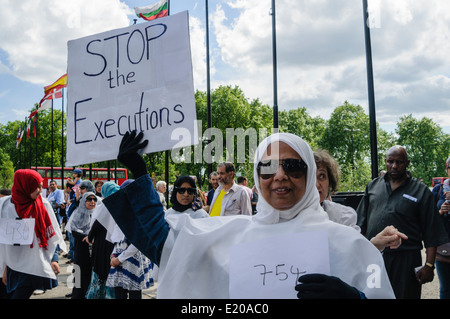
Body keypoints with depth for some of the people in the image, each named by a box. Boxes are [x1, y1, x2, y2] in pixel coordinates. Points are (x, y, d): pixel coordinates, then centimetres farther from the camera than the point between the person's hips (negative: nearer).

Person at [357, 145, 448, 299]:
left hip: (406, 259, -3)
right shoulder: (373, 186, 10)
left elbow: (431, 234, -2)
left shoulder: (421, 191, 0)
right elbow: (361, 222, 15)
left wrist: (429, 265, -7)